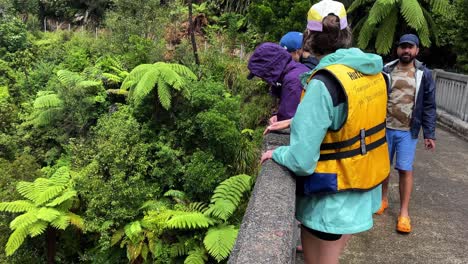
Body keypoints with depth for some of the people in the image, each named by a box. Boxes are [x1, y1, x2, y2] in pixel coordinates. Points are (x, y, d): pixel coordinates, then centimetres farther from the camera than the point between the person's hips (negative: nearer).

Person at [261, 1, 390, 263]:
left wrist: (277, 153, -7)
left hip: (333, 199, -7)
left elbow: (301, 161, -27)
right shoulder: (373, 71, -3)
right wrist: (293, 121, 12)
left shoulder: (324, 83, -26)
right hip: (364, 189, 7)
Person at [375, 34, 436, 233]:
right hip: (384, 128, 1)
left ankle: (404, 212, 12)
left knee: (405, 170, 0)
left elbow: (429, 107, 1)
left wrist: (430, 134, -3)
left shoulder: (424, 74, 0)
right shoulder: (386, 70, 0)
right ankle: (383, 199, 33)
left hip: (408, 131, -1)